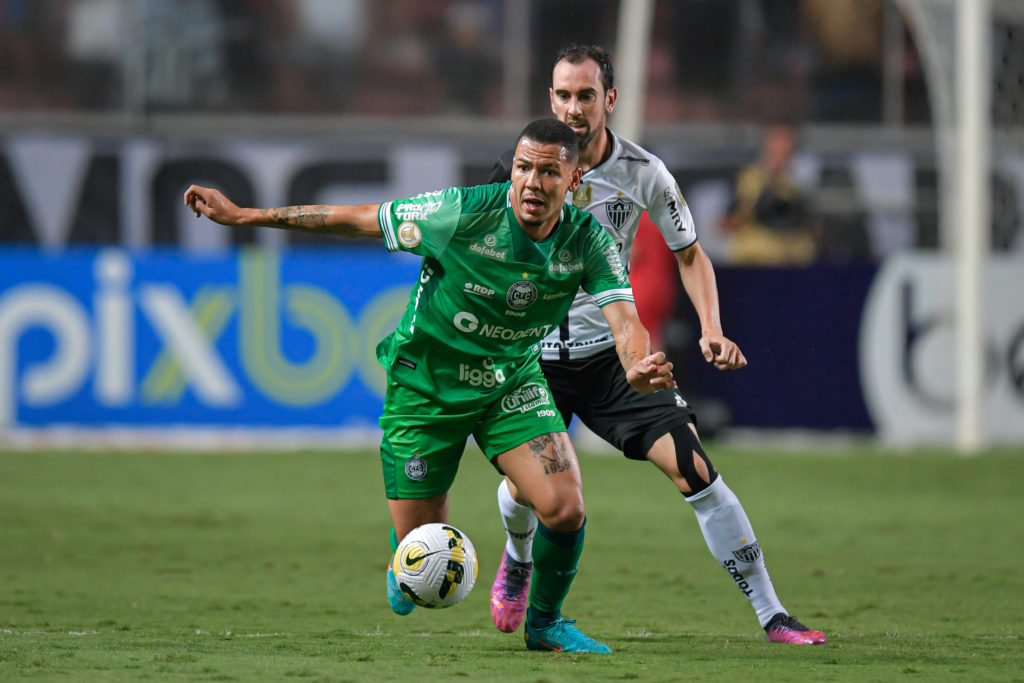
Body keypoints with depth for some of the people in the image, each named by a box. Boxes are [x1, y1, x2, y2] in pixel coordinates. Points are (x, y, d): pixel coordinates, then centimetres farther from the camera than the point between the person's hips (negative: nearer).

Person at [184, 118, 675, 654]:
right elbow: (358, 220, -17)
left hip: (511, 382, 2)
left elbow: (624, 320, -24)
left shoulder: (587, 240, -17)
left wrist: (637, 366, -50)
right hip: (426, 383, -2)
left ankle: (544, 622, 13)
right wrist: (241, 216, -14)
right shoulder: (463, 213, -26)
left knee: (564, 509, -17)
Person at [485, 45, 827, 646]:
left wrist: (712, 331, -9)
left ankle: (772, 615, -10)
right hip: (534, 354, 0)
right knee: (523, 486, -2)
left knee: (694, 470, -14)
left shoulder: (643, 173, -8)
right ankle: (518, 562, 39)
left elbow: (691, 255, 5)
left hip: (614, 349, 0)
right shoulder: (523, 167, -10)